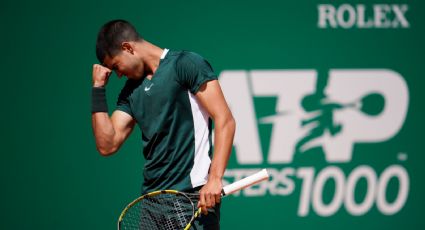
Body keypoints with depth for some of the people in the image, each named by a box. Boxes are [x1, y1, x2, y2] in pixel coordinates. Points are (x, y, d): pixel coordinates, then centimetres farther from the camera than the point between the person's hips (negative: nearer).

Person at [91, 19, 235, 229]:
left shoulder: (186, 64, -4)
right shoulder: (131, 90, 17)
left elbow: (225, 121, -11)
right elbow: (107, 145, 11)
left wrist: (214, 179, -20)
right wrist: (98, 88, 9)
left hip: (193, 195, -7)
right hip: (152, 200, 7)